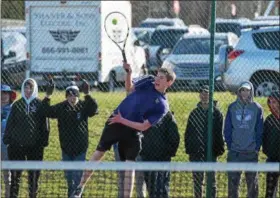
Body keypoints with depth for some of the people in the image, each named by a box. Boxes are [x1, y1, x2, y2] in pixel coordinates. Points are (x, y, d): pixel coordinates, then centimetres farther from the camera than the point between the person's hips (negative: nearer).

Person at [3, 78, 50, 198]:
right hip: (17, 144, 1)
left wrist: (44, 141, -6)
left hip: (35, 145, -1)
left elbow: (44, 124, 0)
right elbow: (10, 123, 6)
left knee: (34, 174, 6)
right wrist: (7, 139, -1)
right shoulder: (17, 105, 5)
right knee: (15, 174, 1)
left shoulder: (40, 105, 0)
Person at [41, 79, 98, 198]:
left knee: (77, 175, -3)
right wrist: (48, 96, -25)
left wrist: (87, 95, -41)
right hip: (66, 148, 3)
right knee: (68, 175, 16)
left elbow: (94, 109, -27)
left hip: (80, 148, -3)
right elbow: (47, 111, -11)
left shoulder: (83, 106, -8)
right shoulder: (61, 107, -3)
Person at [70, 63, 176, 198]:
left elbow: (144, 126, -14)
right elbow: (130, 87, 17)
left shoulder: (162, 106, -11)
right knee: (99, 153, 5)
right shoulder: (148, 82, 0)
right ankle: (80, 187, 15)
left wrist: (122, 121, -17)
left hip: (132, 131, -3)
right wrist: (128, 72, -3)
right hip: (115, 122, 3)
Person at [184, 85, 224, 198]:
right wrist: (188, 149, 0)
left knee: (212, 180, 4)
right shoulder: (194, 113, 8)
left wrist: (219, 149, -7)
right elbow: (188, 133, 8)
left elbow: (219, 134, 1)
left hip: (211, 153, -2)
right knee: (197, 180, 7)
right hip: (196, 153, 2)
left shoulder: (216, 113, 1)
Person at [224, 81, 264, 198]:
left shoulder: (257, 108, 2)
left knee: (252, 182, 5)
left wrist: (257, 147, -5)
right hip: (234, 152, 1)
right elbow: (227, 129, 6)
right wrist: (230, 145, -3)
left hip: (251, 153, -1)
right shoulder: (232, 108, 5)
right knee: (233, 181, 1)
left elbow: (260, 130, 2)